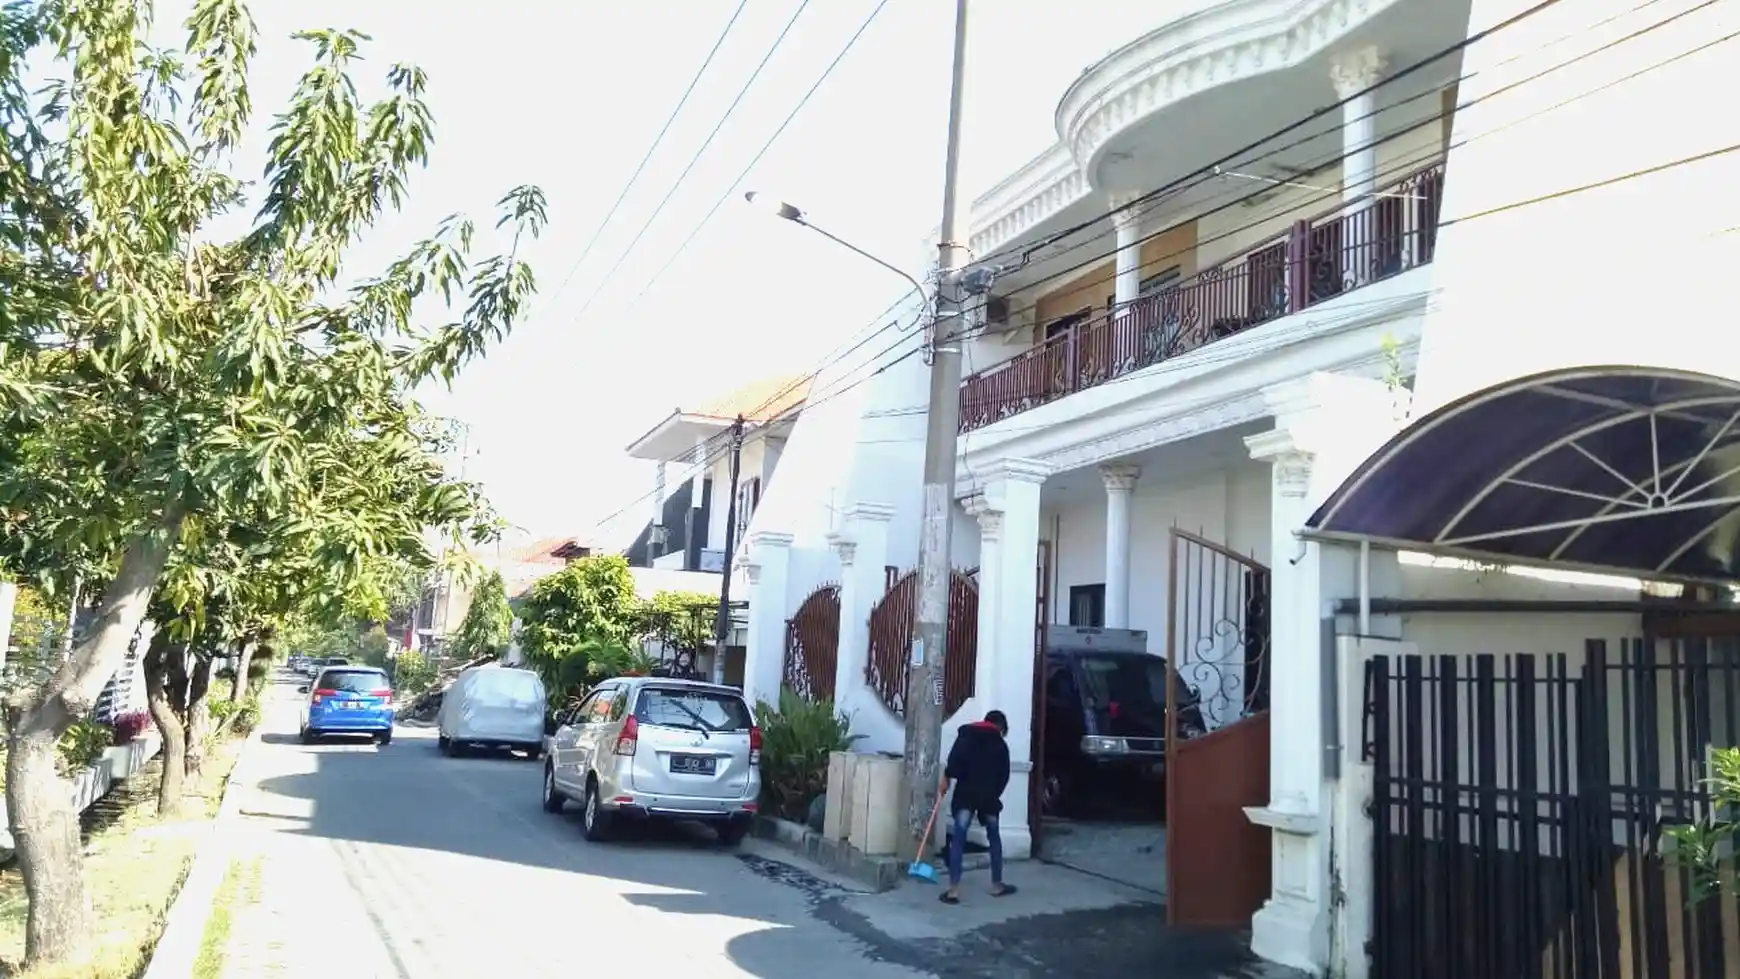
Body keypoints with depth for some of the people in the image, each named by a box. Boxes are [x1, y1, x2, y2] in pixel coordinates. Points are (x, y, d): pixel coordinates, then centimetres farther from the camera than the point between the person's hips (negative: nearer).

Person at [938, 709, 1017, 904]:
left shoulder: (966, 733, 10)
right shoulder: (1000, 744, 14)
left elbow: (956, 756, -7)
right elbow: (1004, 775, 8)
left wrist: (947, 776, 1)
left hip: (965, 793, -2)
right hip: (989, 795, 2)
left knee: (958, 839, -4)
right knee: (994, 838, 19)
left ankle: (953, 891, -10)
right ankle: (997, 885, 27)